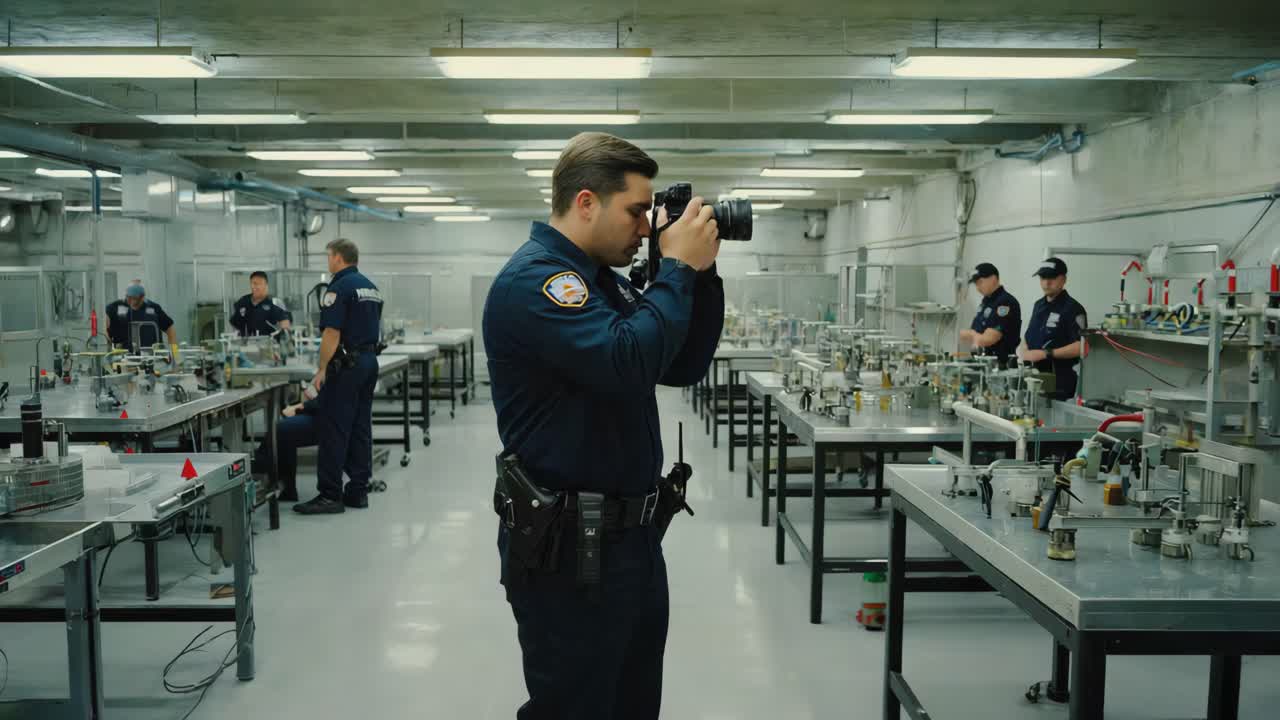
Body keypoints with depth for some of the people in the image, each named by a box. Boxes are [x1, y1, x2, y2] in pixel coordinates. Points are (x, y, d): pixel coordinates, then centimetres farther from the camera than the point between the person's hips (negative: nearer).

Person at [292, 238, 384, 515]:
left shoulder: (340, 287, -13)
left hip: (346, 364, -9)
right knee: (361, 428, 9)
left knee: (333, 429, -6)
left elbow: (332, 333, -18)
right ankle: (358, 491, 12)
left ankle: (330, 495, -5)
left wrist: (321, 370, -14)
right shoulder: (371, 287, 15)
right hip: (369, 361, 9)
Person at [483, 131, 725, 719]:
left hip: (632, 535, 9)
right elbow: (629, 362, -31)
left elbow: (683, 368, 13)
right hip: (569, 547, -9)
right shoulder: (533, 280, -17)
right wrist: (677, 267, -18)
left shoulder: (604, 280, 13)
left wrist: (702, 275, 3)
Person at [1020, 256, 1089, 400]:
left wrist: (1046, 353, -22)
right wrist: (1025, 352, 2)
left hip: (1059, 378, -7)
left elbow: (1081, 347, -18)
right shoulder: (1039, 305, 14)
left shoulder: (1073, 309, -10)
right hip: (1034, 374, 7)